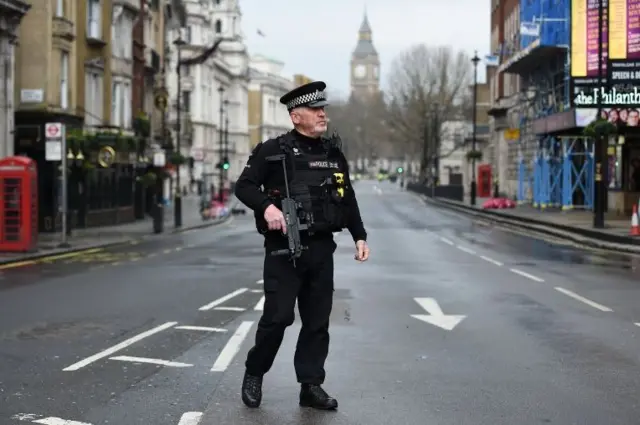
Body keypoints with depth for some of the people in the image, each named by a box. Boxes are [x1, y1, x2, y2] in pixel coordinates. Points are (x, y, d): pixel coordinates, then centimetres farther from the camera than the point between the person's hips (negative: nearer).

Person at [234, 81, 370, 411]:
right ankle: (254, 373, 15)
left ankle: (311, 385, 15)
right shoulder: (273, 150, -4)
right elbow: (244, 186, -5)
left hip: (321, 249, 5)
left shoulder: (334, 154, 11)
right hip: (284, 249, -5)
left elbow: (348, 200, 18)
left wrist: (359, 237, 12)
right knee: (278, 316, -7)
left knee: (318, 321, 6)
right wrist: (267, 205, -22)